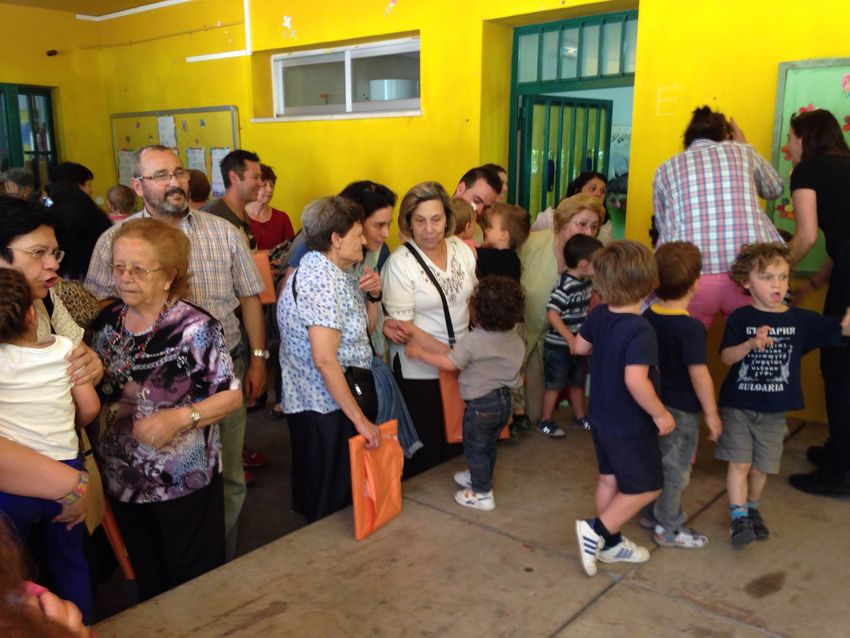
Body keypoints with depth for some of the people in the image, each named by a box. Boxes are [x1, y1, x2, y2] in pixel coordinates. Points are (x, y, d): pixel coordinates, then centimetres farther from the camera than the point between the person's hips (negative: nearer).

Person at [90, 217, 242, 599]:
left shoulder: (195, 327, -17)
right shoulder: (107, 322, 1)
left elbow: (232, 395, -14)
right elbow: (96, 395, 14)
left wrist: (180, 417, -26)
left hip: (185, 480, -5)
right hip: (123, 481, 5)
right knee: (147, 582, 23)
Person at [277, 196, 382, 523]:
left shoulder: (338, 274, 10)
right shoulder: (321, 279, -21)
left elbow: (366, 327, 19)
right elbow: (325, 360, -28)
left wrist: (372, 294, -1)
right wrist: (360, 419, -26)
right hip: (326, 408, -10)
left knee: (318, 494, 23)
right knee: (332, 500, 4)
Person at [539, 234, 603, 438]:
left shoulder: (587, 282, 1)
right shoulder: (564, 286, -25)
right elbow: (552, 314, -29)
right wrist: (570, 339, -30)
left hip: (578, 343, 8)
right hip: (559, 346, -8)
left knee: (578, 382, 21)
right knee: (555, 384, 5)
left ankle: (579, 417, 38)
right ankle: (544, 422, 20)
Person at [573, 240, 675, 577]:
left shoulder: (598, 316, -4)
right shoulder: (640, 330, -28)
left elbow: (579, 347, 12)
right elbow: (635, 380, -36)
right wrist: (660, 413, -23)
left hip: (601, 417, 8)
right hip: (630, 425, -8)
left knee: (610, 479, 20)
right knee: (647, 487, 10)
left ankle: (610, 543, 33)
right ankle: (597, 529, 6)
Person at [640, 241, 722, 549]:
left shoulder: (647, 317, -2)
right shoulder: (691, 328, -24)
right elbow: (699, 375, -23)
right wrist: (712, 414, -12)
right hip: (680, 411, -7)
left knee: (655, 462, 21)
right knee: (675, 470, 9)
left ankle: (651, 514, 37)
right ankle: (669, 528, 23)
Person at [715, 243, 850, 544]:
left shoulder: (801, 320, -1)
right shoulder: (740, 319, -8)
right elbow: (726, 357, -13)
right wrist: (751, 344, -29)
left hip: (775, 409, 3)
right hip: (738, 405, -3)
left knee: (762, 466, 13)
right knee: (739, 463, -4)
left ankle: (752, 508, 36)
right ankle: (738, 517, 8)